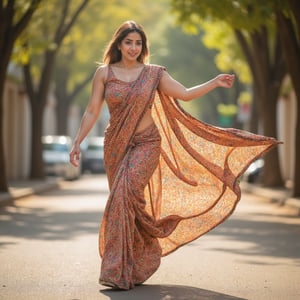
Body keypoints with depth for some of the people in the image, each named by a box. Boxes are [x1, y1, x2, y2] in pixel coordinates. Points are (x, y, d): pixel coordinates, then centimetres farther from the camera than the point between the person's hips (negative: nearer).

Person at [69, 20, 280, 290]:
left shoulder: (154, 73, 2)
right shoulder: (104, 73, 4)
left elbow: (186, 94, 3)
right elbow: (92, 112, 5)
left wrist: (215, 83, -4)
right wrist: (78, 142, 0)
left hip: (146, 145, -2)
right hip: (116, 146, 3)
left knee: (125, 196, -20)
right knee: (125, 201, 5)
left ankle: (118, 270, -15)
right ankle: (144, 259, 24)